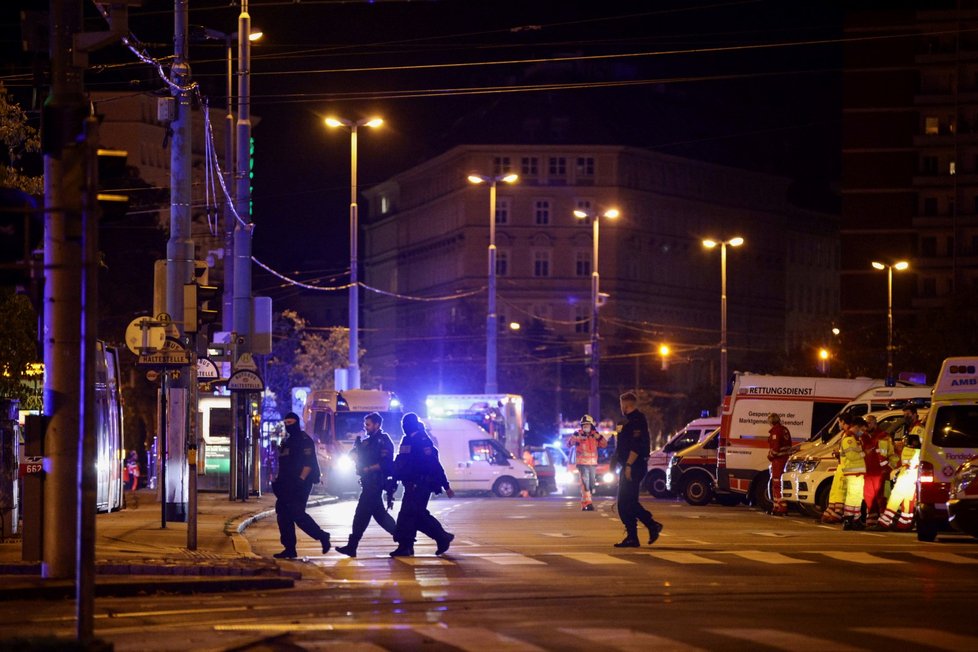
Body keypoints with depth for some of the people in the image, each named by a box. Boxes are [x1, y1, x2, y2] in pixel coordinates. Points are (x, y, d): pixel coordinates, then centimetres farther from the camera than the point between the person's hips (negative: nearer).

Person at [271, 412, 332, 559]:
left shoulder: (304, 440, -8)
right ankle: (289, 549, 5)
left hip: (299, 484, -9)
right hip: (287, 485, 9)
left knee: (297, 513, -16)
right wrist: (279, 480, 18)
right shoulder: (287, 442, 20)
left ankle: (322, 536, -1)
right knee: (283, 515, 3)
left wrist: (301, 479, -23)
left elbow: (309, 463, -17)